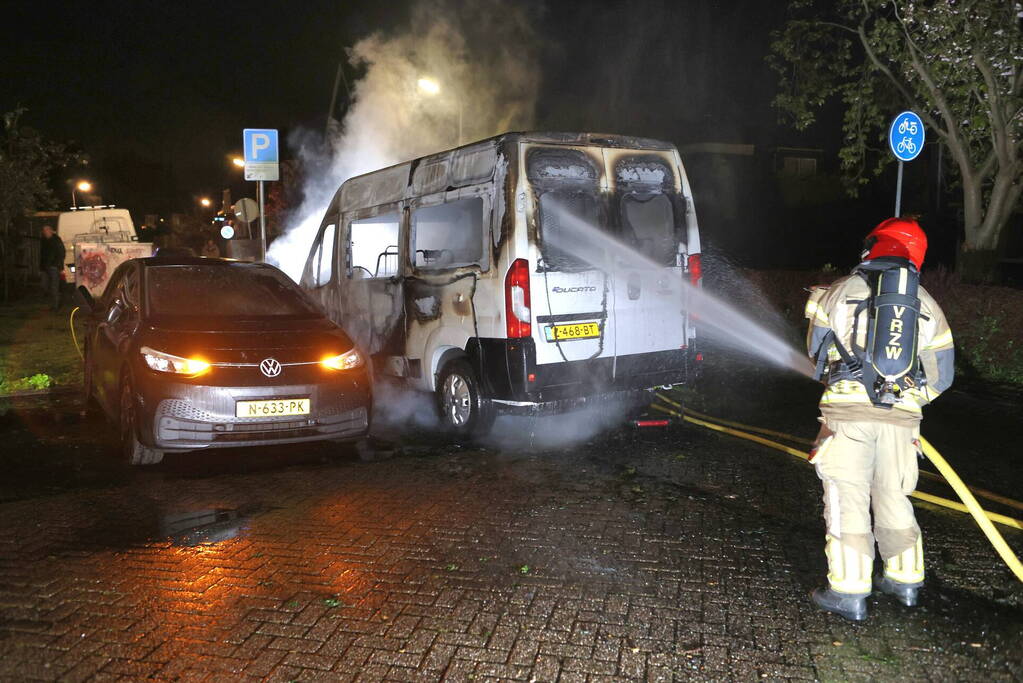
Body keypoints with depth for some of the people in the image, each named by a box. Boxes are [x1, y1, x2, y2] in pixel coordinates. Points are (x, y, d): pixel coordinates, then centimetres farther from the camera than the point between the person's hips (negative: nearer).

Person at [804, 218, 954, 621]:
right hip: (902, 417, 4)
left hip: (849, 411, -4)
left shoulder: (843, 291, 3)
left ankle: (849, 593, 5)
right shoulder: (927, 305, 14)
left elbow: (816, 348, 14)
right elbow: (941, 376, 15)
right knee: (893, 498, 19)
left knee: (847, 501, 1)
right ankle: (905, 580, 31)